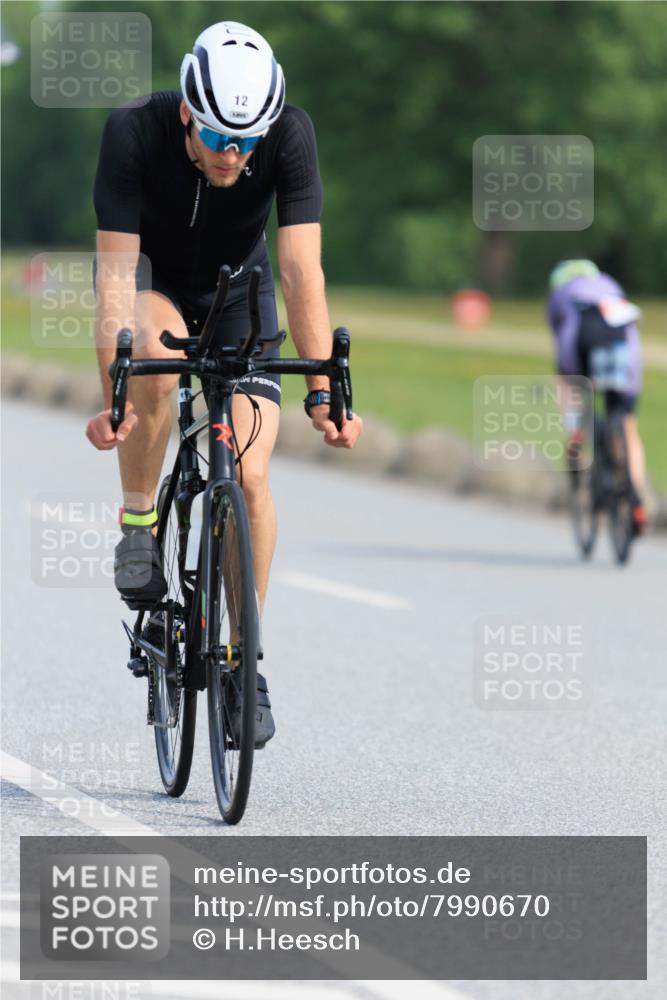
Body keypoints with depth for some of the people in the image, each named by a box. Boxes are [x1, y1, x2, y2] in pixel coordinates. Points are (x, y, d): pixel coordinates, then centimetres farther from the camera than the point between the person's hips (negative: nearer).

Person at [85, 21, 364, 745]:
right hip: (150, 277, -1)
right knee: (157, 365, -36)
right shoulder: (134, 131, -33)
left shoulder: (289, 135, -30)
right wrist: (113, 398, -43)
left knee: (249, 476, -12)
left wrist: (321, 394, -39)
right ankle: (138, 523, -11)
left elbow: (302, 271, -32)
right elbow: (117, 276, -34)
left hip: (235, 289, 1)